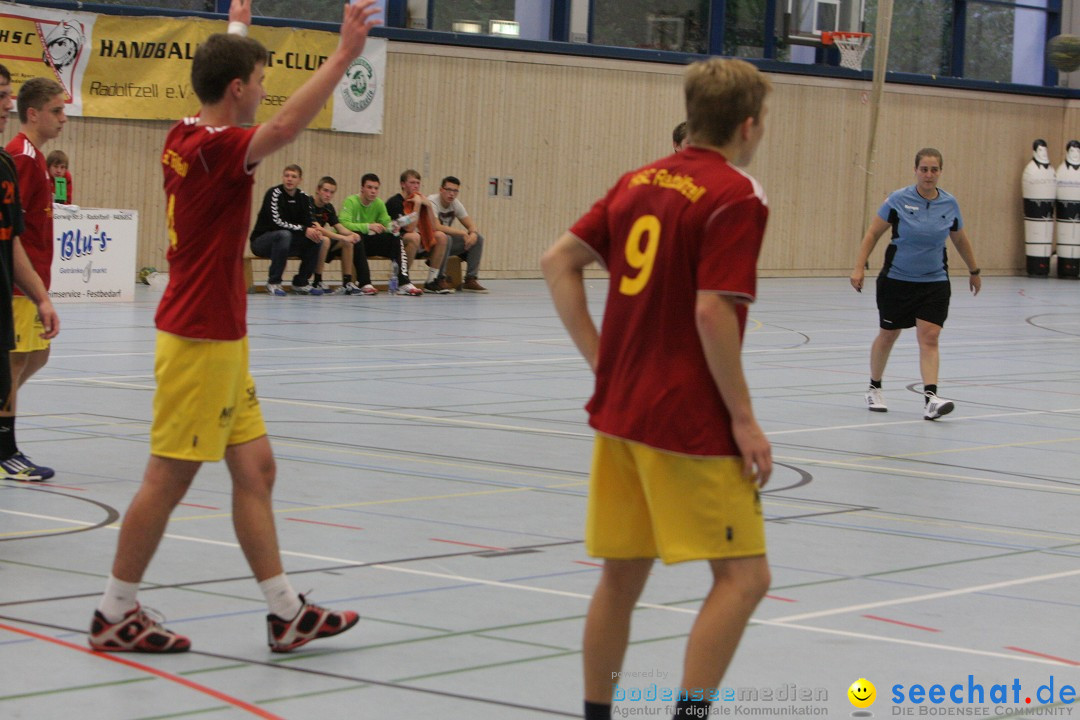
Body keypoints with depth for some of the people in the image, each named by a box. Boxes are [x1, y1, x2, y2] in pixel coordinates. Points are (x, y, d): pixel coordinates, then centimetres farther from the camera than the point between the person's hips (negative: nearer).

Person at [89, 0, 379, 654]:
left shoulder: (186, 138, 8)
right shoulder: (214, 148, -18)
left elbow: (225, 71, 31)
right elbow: (286, 125, -36)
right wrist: (345, 54, -38)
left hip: (220, 339, 10)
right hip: (200, 340, -10)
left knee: (255, 467, 9)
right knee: (169, 478, -2)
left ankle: (287, 613, 12)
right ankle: (115, 616, 8)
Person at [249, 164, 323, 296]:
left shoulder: (303, 197, 3)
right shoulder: (274, 193, -16)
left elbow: (308, 222, 1)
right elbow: (277, 222, -26)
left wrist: (315, 231, -24)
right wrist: (303, 230, -32)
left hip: (287, 241, 6)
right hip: (261, 240, -6)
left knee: (317, 240, -13)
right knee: (284, 235, -37)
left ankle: (300, 282, -2)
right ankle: (273, 283, -27)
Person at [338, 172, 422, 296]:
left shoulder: (379, 204, 3)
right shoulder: (351, 202, -16)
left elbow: (387, 225, 1)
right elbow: (343, 224, -30)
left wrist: (393, 227, -24)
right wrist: (368, 226, -40)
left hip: (368, 242, 6)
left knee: (396, 238, -14)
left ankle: (403, 283, -24)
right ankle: (365, 284, -38)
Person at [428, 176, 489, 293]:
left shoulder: (455, 203, 3)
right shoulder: (432, 202, -20)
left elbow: (471, 225, 3)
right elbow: (436, 227, -33)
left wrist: (473, 234, -22)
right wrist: (461, 232, -27)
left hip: (446, 243, 7)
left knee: (478, 239, -6)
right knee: (445, 238, -39)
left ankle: (470, 280, -7)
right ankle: (440, 279, -26)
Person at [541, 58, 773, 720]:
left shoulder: (639, 181, 11)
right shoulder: (736, 197, -11)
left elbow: (559, 262, 11)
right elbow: (713, 311, -20)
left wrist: (600, 356, 10)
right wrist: (744, 418, -14)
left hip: (618, 413, 8)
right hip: (691, 422, -8)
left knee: (623, 576, 15)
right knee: (743, 577, -3)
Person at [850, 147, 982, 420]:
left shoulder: (949, 204, -1)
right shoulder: (898, 200, -10)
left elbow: (961, 240, 15)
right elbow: (873, 234, -3)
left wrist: (974, 271, 24)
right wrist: (859, 267, -9)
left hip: (934, 282, 1)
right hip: (896, 280, -1)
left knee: (929, 338, -13)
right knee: (888, 335, 12)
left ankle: (930, 398, -21)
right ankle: (874, 389, 32)